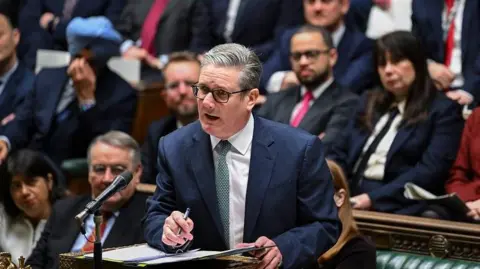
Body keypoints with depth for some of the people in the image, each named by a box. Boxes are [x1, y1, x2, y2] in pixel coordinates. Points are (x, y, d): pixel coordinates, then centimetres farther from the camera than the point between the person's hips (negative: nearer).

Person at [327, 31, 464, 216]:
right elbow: (339, 154, 18)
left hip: (399, 207, -5)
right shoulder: (370, 102, 22)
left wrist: (373, 199, -17)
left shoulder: (443, 111, 3)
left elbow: (430, 171, -9)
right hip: (349, 201, 5)